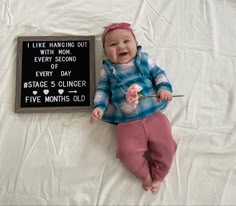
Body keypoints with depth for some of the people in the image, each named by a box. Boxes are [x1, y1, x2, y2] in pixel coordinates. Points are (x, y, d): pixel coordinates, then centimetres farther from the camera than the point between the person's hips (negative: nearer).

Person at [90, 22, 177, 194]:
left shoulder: (143, 59, 10)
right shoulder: (108, 69, 8)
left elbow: (158, 73, 12)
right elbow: (103, 89, 9)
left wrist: (164, 88, -6)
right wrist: (99, 107, -6)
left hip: (154, 115, 1)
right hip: (127, 123, -1)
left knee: (166, 147, -4)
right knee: (128, 153, -15)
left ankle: (158, 176, 22)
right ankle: (145, 175, 15)